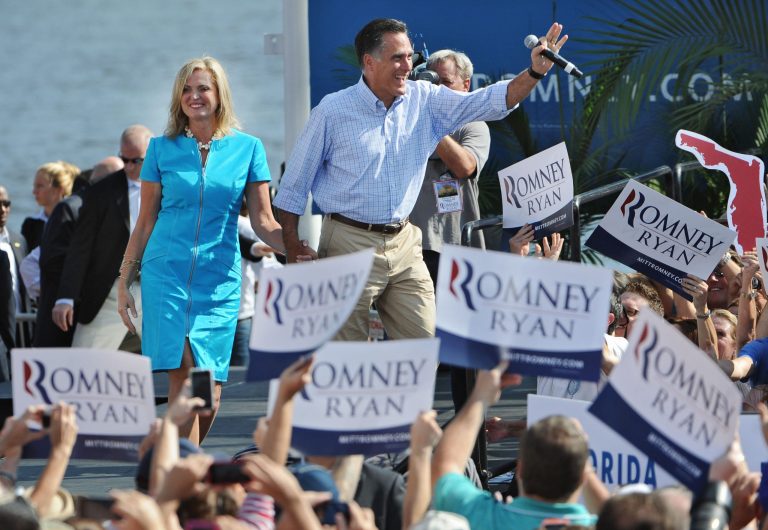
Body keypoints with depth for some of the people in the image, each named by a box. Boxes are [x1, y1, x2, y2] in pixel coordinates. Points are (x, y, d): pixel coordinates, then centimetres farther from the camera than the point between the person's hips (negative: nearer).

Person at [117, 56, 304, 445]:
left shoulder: (247, 148, 6)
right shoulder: (162, 149, 6)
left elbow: (263, 221, 5)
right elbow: (145, 222, 11)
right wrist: (124, 282, 8)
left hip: (220, 279, 1)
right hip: (167, 272, -1)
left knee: (209, 395, -2)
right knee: (184, 374, -17)